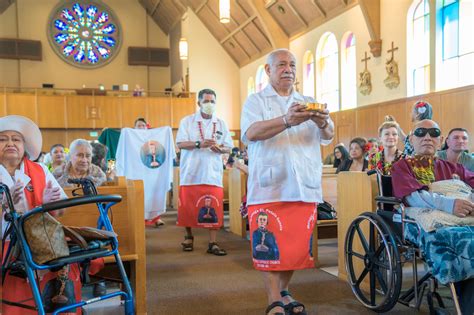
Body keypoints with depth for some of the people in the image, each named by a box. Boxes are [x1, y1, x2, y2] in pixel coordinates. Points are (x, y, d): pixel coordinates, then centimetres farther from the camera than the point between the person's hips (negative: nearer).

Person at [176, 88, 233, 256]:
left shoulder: (221, 124, 10)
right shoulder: (187, 121, 3)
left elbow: (228, 147, 9)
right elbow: (180, 143, -6)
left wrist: (220, 149, -14)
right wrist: (199, 144, -21)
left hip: (213, 173, 1)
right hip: (191, 172, -1)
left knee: (214, 209, -3)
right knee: (188, 207, 6)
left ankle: (213, 243, 5)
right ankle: (188, 237, 27)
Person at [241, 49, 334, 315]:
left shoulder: (309, 103, 18)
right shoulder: (256, 101, 6)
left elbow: (328, 136, 7)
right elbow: (251, 133, -13)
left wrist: (323, 123, -18)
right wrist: (287, 120, -30)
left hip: (304, 187, 4)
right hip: (269, 188, -3)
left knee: (298, 244, 7)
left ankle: (284, 293, 25)